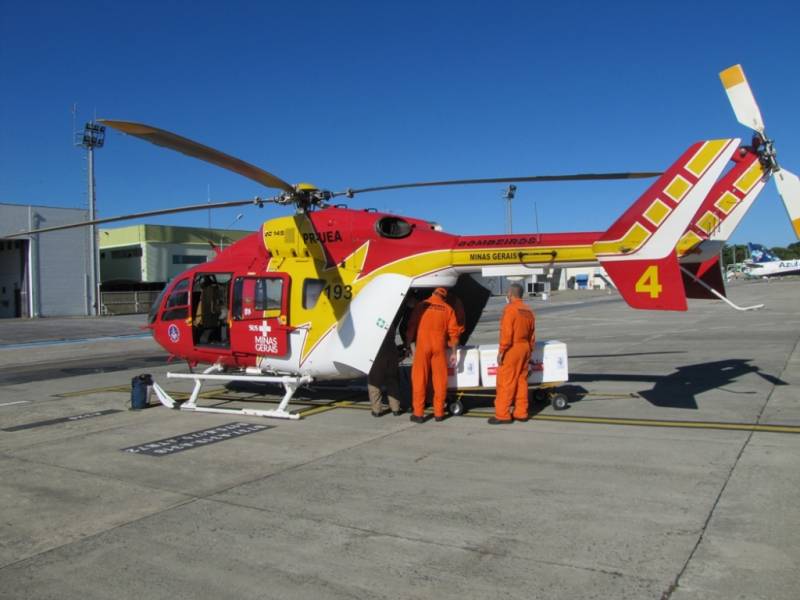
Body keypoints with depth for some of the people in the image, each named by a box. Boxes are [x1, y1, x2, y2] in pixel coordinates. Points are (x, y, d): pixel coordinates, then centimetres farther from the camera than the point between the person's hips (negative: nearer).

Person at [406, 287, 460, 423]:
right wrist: (454, 352, 8)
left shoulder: (422, 306, 4)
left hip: (422, 345, -1)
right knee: (440, 380, 8)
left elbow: (411, 326, 4)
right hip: (439, 347, 1)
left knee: (419, 379, 4)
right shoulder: (447, 309, 6)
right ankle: (439, 412, 12)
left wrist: (412, 344, 13)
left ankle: (418, 413, 5)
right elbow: (453, 332, 4)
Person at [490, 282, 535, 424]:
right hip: (525, 348, 8)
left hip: (512, 349, -8)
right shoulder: (528, 311, 12)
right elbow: (532, 335, 15)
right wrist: (529, 351, 22)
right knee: (521, 381, 13)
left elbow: (506, 333, -19)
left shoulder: (510, 309, -12)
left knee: (505, 382, -3)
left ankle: (502, 415, -1)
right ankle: (521, 413, 18)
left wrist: (501, 351, -15)